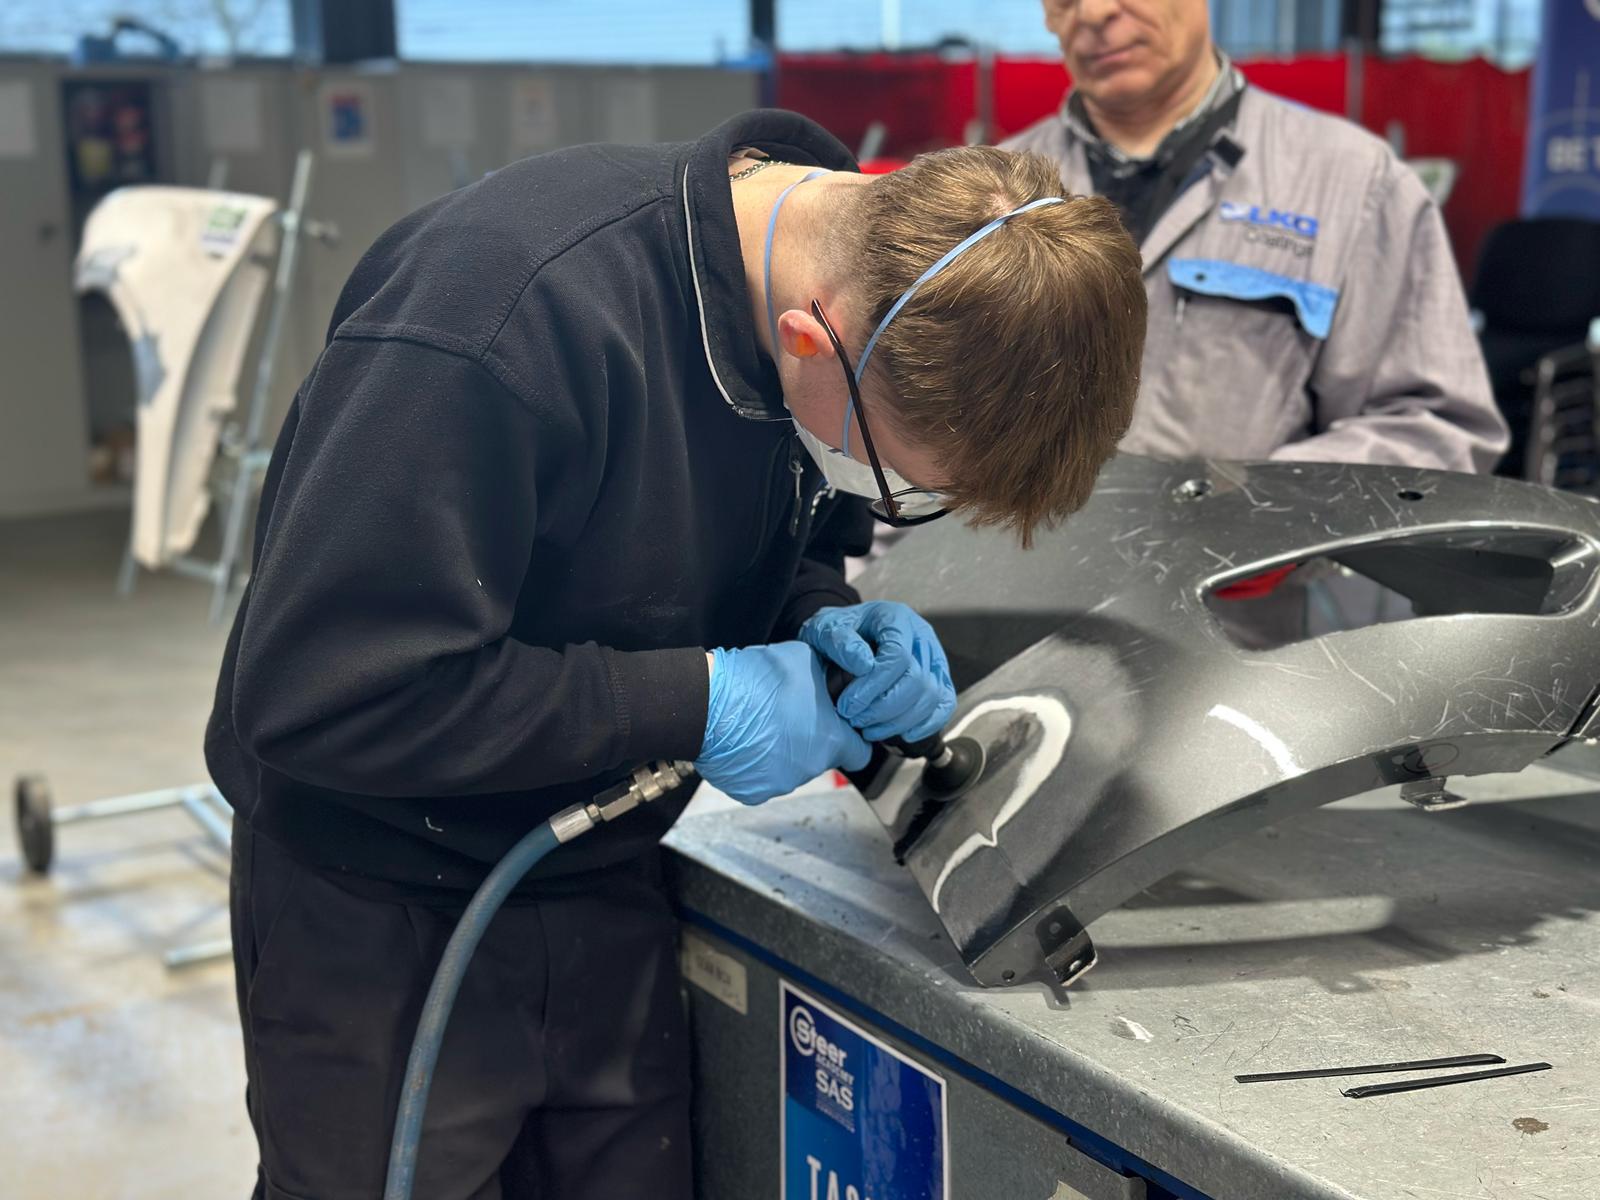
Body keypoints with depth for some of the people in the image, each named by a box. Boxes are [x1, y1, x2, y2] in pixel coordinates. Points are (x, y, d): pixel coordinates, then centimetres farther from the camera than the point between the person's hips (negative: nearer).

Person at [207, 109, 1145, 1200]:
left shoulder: (856, 291, -9)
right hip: (385, 909, -5)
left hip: (603, 890, 6)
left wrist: (828, 623, -14)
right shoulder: (517, 312, -32)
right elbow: (316, 693, -30)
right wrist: (694, 699, -27)